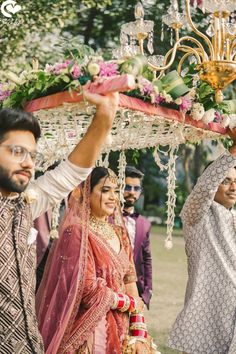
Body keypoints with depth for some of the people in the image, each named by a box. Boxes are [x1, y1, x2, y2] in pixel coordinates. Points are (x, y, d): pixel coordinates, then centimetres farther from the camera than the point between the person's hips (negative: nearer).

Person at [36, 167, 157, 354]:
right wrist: (131, 303, -5)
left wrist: (140, 335, -1)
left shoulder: (119, 233, 9)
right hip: (90, 331, -7)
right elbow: (88, 289, -18)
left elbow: (130, 283, 7)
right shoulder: (77, 232, -13)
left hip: (119, 330, 7)